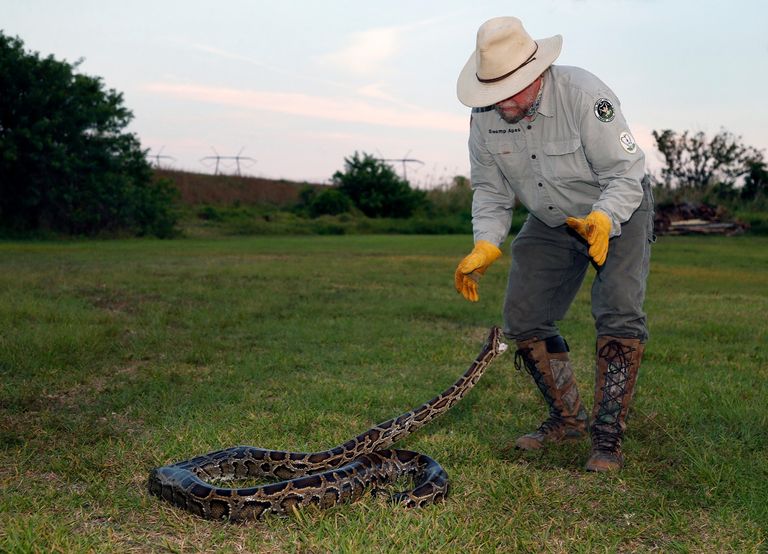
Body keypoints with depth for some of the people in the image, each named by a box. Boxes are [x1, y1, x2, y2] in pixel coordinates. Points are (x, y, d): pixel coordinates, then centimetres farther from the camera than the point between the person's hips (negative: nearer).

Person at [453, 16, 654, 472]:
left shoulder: (584, 95, -30)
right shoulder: (485, 116, -14)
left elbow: (625, 173, -28)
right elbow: (490, 190, -5)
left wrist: (601, 220, -46)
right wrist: (484, 247, -20)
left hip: (617, 211, -5)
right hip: (551, 222, 5)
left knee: (619, 313, -20)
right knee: (523, 319, 0)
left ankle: (608, 437, -10)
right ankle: (569, 418, 18)